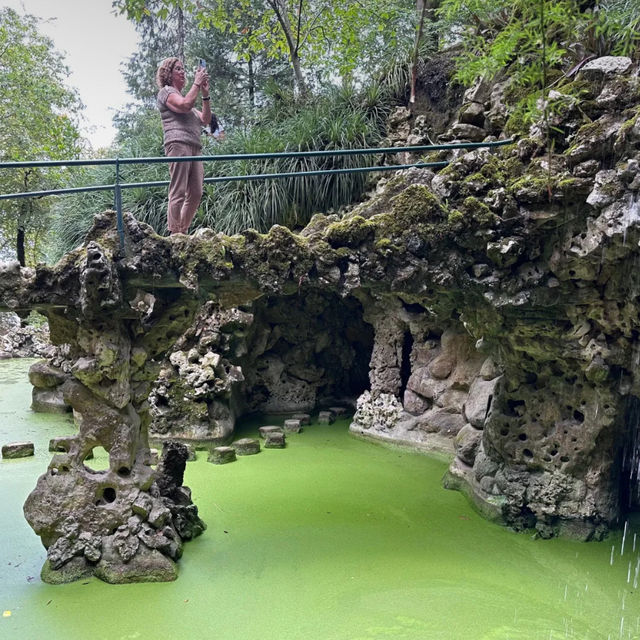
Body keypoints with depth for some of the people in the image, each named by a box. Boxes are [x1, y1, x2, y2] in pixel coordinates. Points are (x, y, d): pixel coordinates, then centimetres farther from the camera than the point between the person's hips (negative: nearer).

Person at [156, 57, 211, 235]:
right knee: (178, 193, -16)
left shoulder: (184, 96, 34)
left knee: (196, 194, -1)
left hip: (194, 148, 8)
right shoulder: (166, 91, 9)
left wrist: (205, 94, 15)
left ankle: (183, 232, 2)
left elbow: (205, 119, 24)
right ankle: (174, 234, -19)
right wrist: (197, 83, -1)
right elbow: (185, 105, -12)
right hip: (178, 144, -8)